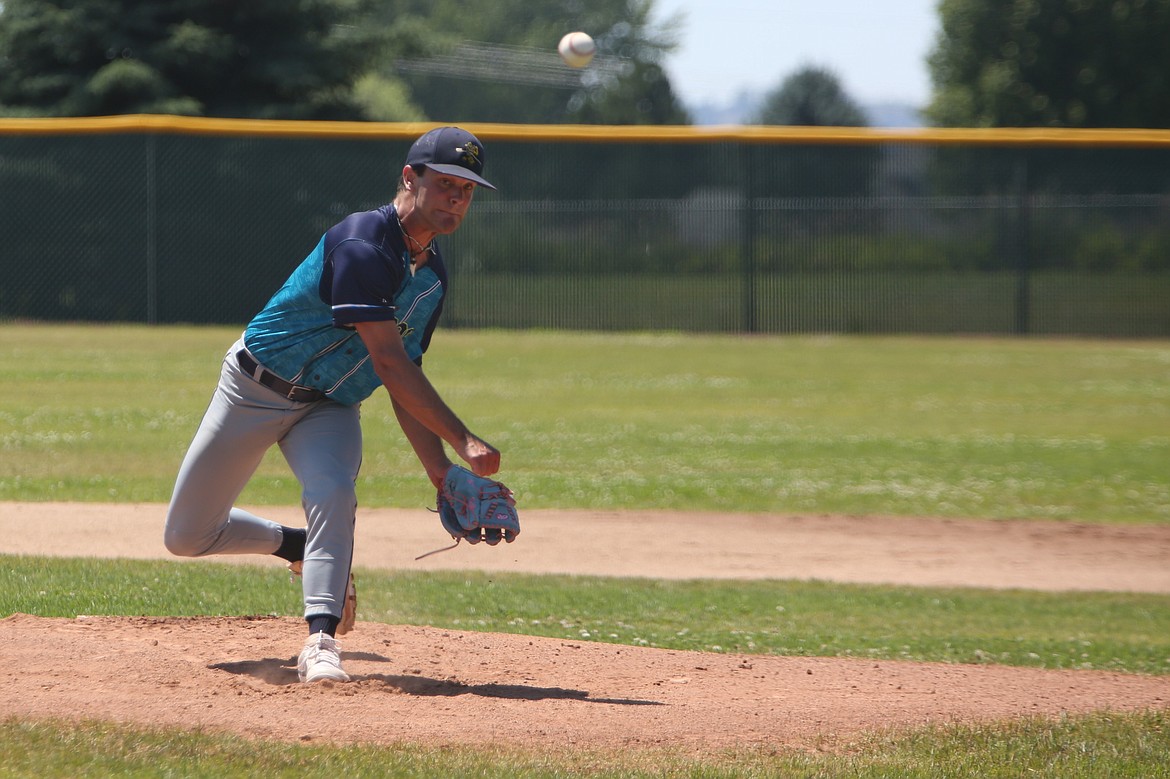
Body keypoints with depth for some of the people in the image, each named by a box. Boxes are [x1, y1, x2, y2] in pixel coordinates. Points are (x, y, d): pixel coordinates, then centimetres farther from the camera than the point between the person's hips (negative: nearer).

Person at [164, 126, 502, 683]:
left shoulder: (433, 276, 1)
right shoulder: (363, 246, -26)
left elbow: (403, 386, 3)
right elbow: (388, 363, -31)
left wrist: (441, 472, -9)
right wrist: (462, 442, -33)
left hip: (329, 408, 4)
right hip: (254, 391, -4)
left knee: (334, 495, -29)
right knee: (186, 537, 4)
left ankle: (321, 642, -30)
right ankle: (298, 546, 31)